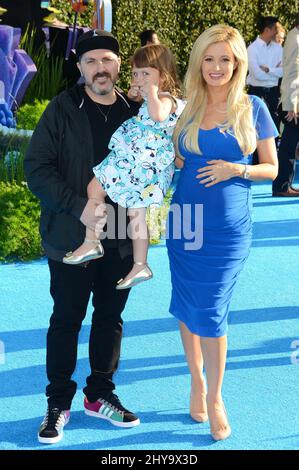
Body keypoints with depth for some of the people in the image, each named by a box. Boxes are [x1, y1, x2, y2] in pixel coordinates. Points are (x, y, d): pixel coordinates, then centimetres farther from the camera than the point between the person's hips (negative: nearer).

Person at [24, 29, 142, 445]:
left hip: (121, 239, 3)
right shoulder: (63, 110, -7)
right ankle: (58, 404, 22)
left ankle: (100, 395, 31)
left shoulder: (135, 112, 1)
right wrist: (78, 207, -20)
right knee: (66, 320, 7)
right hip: (72, 238, -3)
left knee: (110, 317, 14)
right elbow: (37, 168, -11)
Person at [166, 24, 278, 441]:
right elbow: (172, 158, 12)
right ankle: (197, 381, 29)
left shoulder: (252, 108, -2)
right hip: (187, 220, 3)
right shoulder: (187, 108, 4)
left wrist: (236, 169, -15)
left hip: (229, 228, -3)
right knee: (187, 308, 10)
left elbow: (271, 168, 3)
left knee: (212, 312, -2)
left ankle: (214, 398, 16)